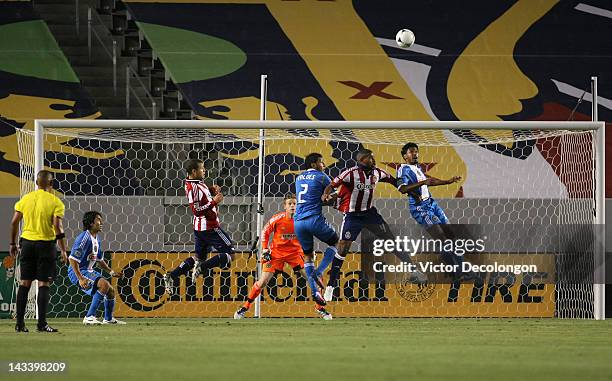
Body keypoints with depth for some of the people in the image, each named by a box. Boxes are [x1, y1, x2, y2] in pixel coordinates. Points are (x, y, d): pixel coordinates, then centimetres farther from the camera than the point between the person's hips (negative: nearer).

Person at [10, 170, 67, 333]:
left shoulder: (25, 199, 5)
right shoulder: (55, 202, -6)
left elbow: (14, 222, 5)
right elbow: (57, 226, -13)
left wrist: (13, 243, 15)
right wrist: (63, 250, -9)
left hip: (27, 241, 4)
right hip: (45, 244, -4)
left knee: (24, 283, 8)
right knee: (43, 284, -1)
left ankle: (20, 323, 8)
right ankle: (42, 324, -5)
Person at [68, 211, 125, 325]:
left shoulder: (96, 239, 11)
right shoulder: (84, 238, -20)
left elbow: (100, 260, 27)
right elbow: (72, 259, -25)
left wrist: (111, 272, 22)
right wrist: (80, 279, -29)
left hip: (89, 271, 10)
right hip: (78, 272, -10)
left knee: (110, 290, 17)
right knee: (104, 284, -28)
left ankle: (108, 319, 38)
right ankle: (89, 317, -26)